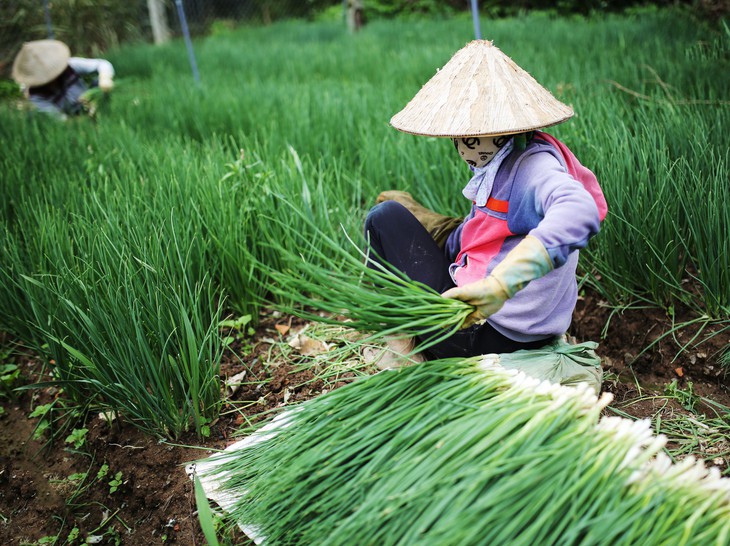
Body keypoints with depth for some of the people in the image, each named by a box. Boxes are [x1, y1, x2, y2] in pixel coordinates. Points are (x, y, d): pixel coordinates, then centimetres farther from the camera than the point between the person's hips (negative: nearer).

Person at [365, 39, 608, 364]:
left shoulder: (533, 165, -21)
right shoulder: (504, 165, 7)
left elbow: (581, 210, -43)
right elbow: (462, 244, 14)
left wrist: (499, 284, -50)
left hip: (485, 335, -11)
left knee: (385, 218, 0)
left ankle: (401, 349, 9)